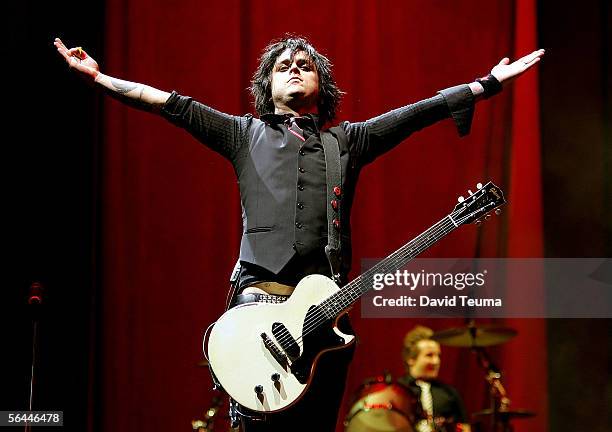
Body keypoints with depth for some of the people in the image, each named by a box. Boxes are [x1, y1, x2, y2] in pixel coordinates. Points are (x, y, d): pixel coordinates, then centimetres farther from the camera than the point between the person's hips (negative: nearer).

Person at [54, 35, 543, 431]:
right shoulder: (245, 135, 17)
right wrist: (98, 77, 5)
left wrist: (490, 83, 11)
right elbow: (171, 104, 11)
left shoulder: (348, 140, 20)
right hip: (259, 300, -2)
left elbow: (421, 111, 16)